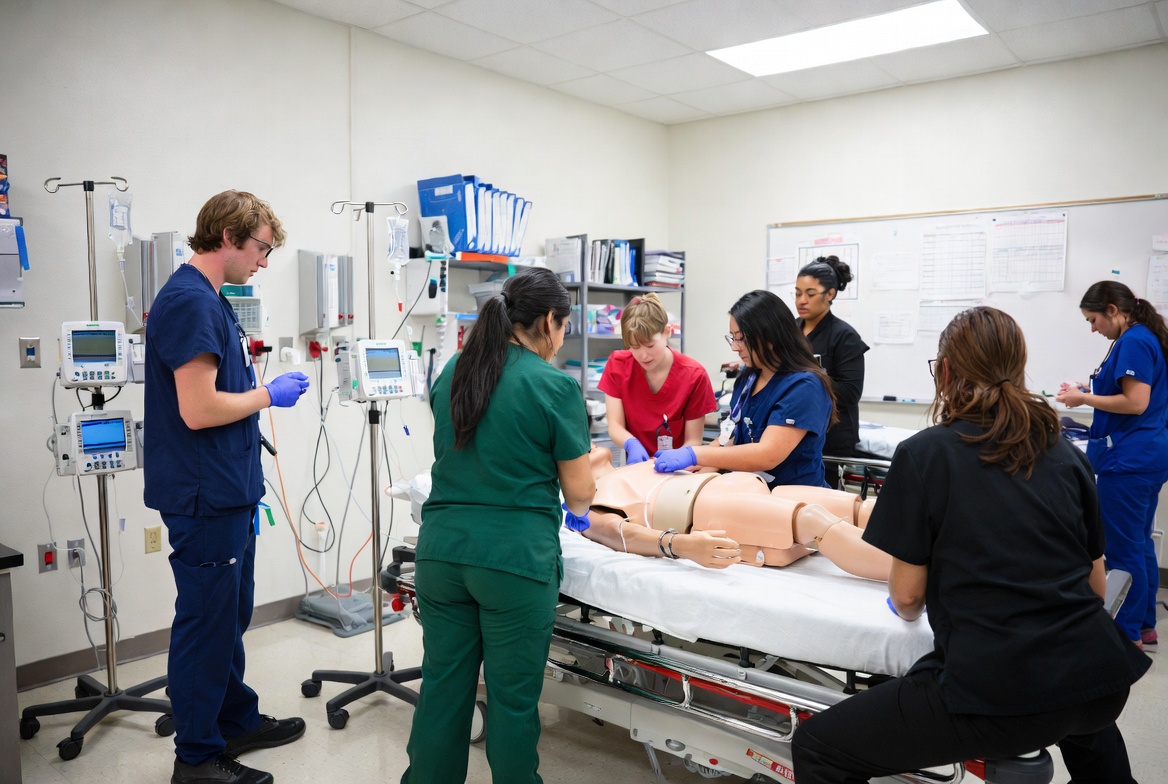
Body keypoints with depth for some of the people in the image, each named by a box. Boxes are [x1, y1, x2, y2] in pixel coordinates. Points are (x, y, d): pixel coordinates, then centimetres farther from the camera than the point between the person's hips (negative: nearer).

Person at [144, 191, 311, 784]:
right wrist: (267, 395, -13)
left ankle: (237, 722, 36)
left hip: (228, 492, 10)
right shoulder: (190, 302, -20)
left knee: (230, 616, 20)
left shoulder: (209, 299, 12)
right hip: (204, 497, -10)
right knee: (205, 623, 4)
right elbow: (198, 409, -25)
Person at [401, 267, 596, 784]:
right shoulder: (556, 387, -9)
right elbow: (579, 494, -4)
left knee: (443, 688, 16)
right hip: (515, 557, -5)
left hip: (442, 548, 5)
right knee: (512, 698, 10)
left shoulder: (452, 372, 8)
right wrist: (577, 506, 20)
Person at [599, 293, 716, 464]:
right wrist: (632, 445, -27)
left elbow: (693, 441, -8)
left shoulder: (694, 375, -11)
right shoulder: (617, 365, -4)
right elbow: (614, 425, -7)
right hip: (637, 467, 2)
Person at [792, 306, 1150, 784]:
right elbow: (1096, 586, 15)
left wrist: (907, 607, 21)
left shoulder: (923, 454, -5)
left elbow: (907, 598, -2)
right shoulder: (1066, 456, 8)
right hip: (1101, 687, 7)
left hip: (996, 694, -6)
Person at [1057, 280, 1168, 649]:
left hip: (1129, 458, -10)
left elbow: (1137, 402, -21)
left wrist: (1084, 399, -13)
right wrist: (1090, 388, 9)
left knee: (1122, 549, -1)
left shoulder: (1133, 342, -16)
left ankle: (1127, 635, 8)